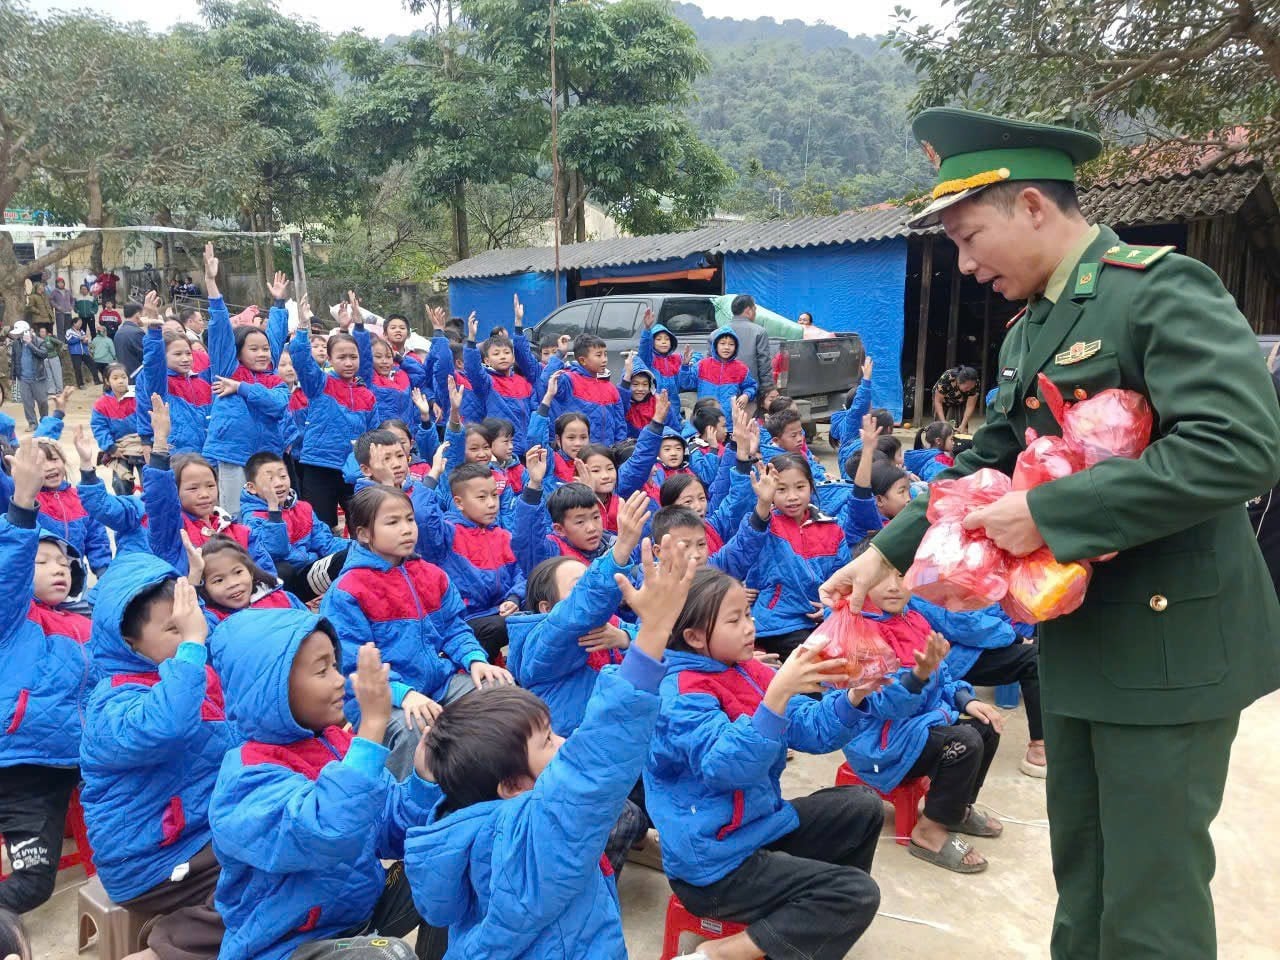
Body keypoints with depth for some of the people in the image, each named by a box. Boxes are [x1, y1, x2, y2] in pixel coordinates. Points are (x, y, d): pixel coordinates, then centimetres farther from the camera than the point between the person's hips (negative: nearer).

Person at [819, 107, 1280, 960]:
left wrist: (1047, 514, -25)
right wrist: (884, 553, 5)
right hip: (1079, 636, 8)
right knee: (1080, 873, 21)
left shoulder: (1166, 290, -15)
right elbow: (985, 464, 14)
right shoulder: (1030, 332, 11)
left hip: (1171, 638, -8)